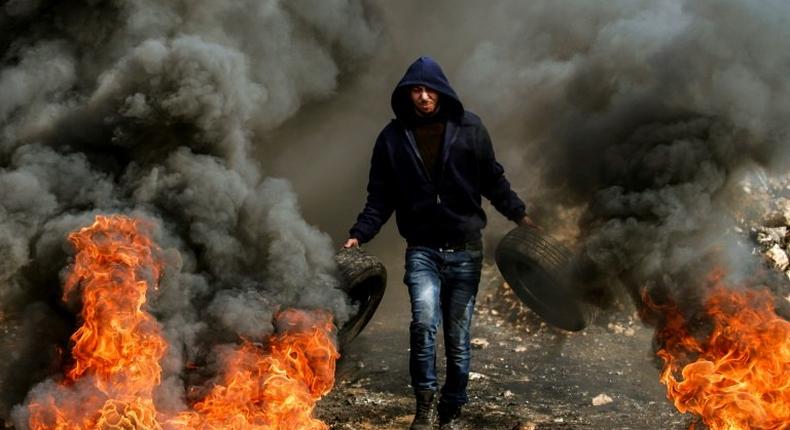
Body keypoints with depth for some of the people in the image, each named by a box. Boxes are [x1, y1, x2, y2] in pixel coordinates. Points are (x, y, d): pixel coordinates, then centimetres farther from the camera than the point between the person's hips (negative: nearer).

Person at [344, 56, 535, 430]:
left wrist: (518, 214, 2)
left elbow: (493, 179, 9)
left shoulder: (468, 128, 0)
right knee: (424, 321, -21)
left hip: (465, 249, 1)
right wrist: (359, 234, -5)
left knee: (458, 336, 5)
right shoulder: (393, 137, 2)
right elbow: (380, 196, 6)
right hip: (422, 249, 0)